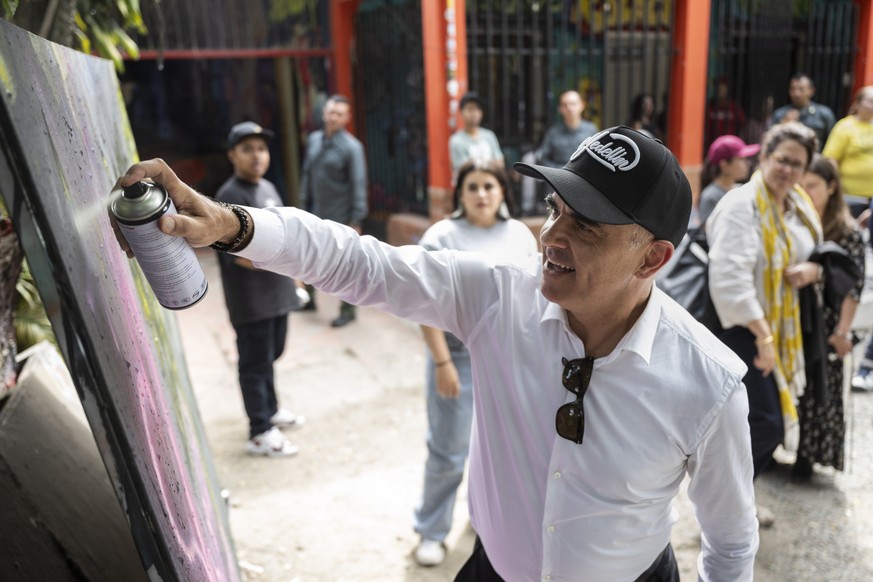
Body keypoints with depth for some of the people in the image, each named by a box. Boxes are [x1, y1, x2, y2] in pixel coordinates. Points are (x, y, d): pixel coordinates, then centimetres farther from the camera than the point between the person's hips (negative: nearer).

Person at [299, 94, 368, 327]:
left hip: (340, 218, -6)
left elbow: (358, 185, -14)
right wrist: (304, 205, 10)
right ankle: (308, 298, 40)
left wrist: (356, 221, -16)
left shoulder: (352, 147, -13)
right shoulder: (314, 140, 5)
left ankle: (348, 310, 19)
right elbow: (307, 174, 11)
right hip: (316, 215, 6)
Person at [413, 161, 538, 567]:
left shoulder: (520, 235, 4)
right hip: (460, 359, -4)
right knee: (448, 452, 5)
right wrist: (442, 362, -17)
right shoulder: (442, 237, -10)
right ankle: (431, 531, 24)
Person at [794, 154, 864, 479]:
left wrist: (842, 331, -11)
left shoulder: (847, 232, -6)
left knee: (817, 390, 6)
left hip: (822, 327, -2)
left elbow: (854, 285, -7)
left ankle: (806, 457, 20)